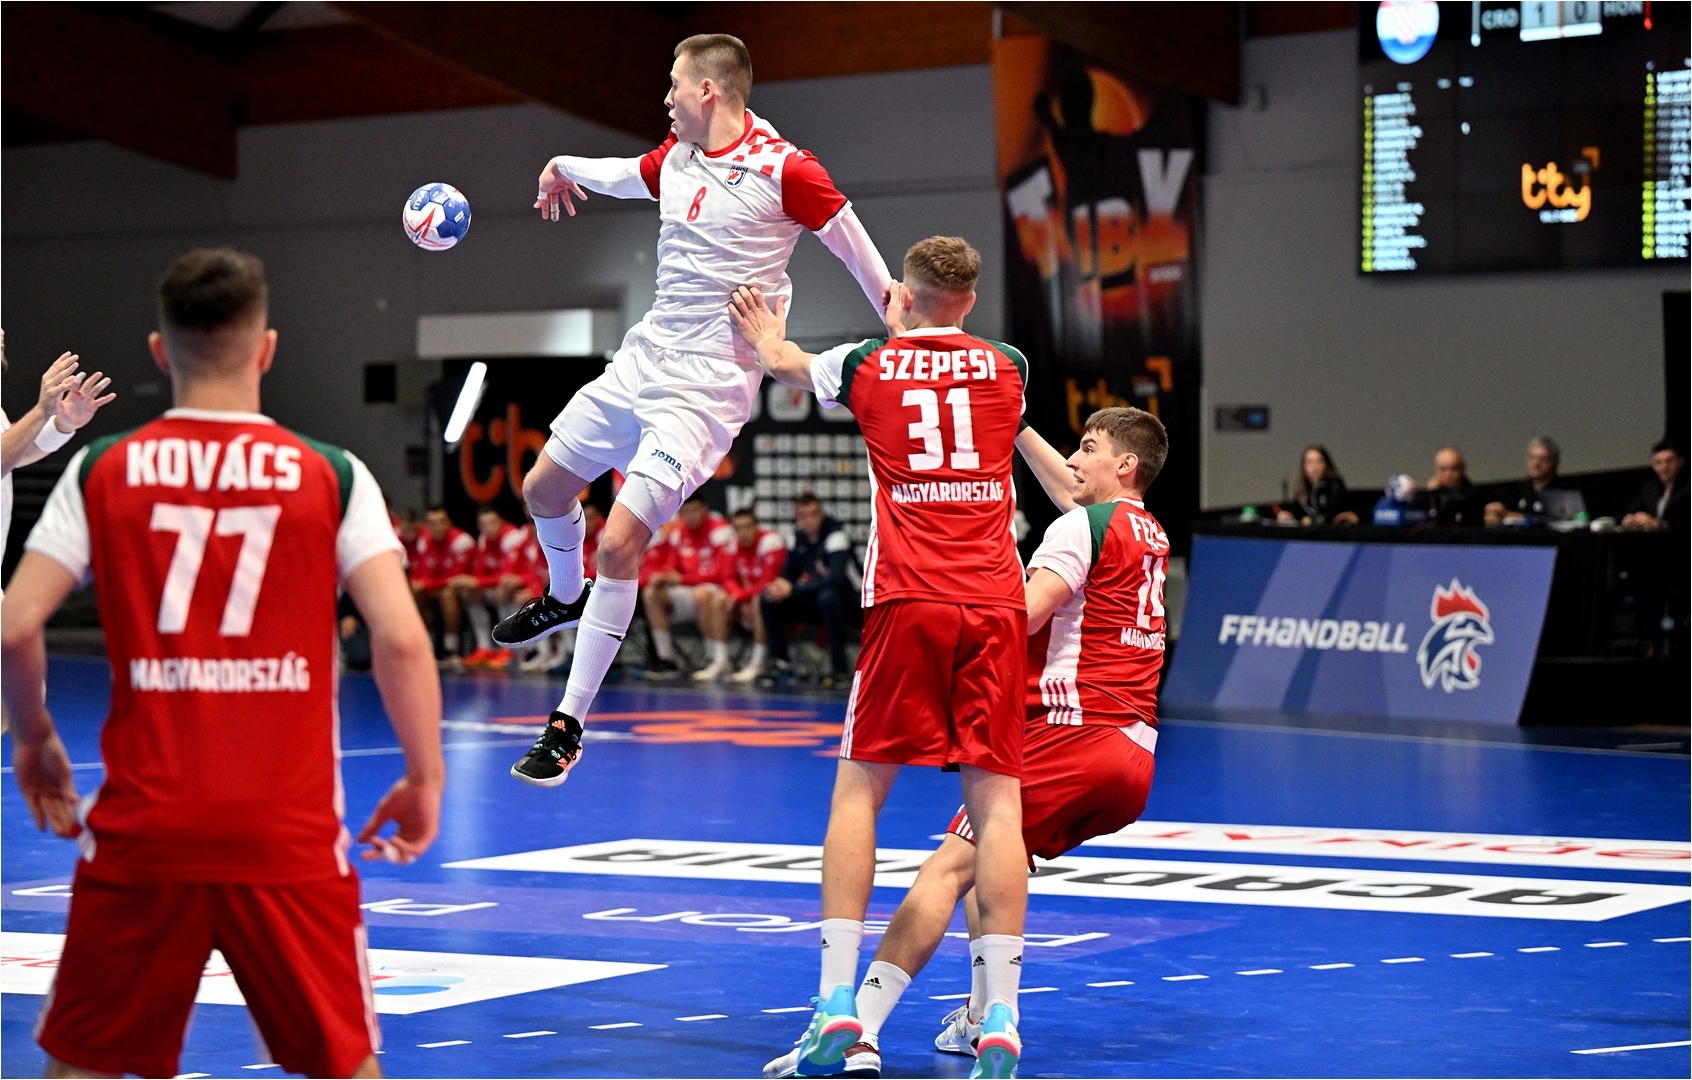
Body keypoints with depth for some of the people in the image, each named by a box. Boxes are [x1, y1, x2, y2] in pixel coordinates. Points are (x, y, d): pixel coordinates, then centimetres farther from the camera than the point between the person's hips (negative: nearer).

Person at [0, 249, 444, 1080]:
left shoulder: (100, 471, 3)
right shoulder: (334, 477, 0)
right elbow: (401, 641, -8)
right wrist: (424, 778, 4)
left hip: (142, 827, 1)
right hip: (288, 836, -1)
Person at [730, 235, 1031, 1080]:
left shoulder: (868, 364, 9)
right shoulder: (1009, 367, 12)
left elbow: (786, 367, 33)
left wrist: (766, 339, 56)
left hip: (908, 602, -1)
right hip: (996, 605, 1)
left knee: (859, 788, 6)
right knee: (996, 800, -1)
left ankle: (837, 1002, -2)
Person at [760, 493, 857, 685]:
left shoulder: (835, 534, -21)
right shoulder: (798, 536, 0)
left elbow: (836, 579, -31)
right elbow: (789, 571, 10)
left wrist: (793, 589, -31)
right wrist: (782, 584, -16)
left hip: (847, 600, -6)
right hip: (814, 600, 7)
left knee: (828, 597, -39)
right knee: (768, 599, -9)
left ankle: (840, 666, -29)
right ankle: (779, 662, -5)